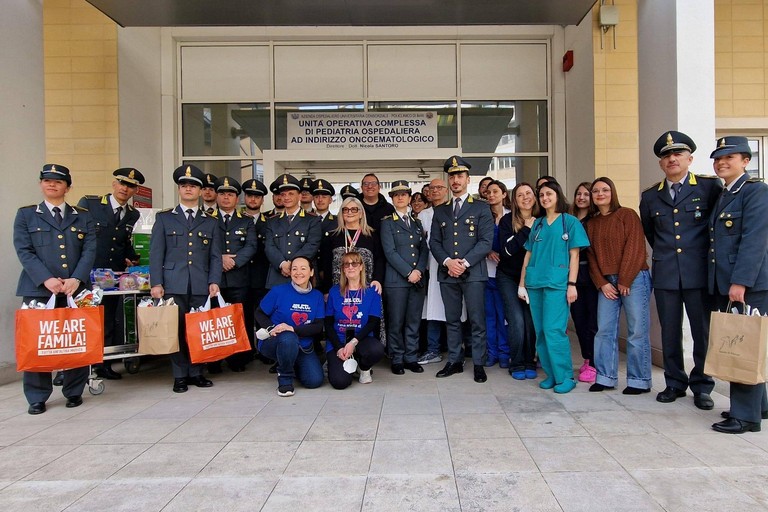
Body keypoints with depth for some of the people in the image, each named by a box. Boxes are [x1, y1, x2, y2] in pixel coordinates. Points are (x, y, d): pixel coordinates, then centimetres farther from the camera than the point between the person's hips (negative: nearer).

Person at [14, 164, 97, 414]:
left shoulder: (83, 217, 13)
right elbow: (24, 251, -1)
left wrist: (76, 279, -12)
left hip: (76, 289, 1)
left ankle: (74, 392, 17)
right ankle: (37, 397, 14)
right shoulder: (26, 214, 10)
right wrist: (46, 279, -14)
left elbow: (89, 251, 3)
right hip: (38, 290, -1)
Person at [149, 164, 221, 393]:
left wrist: (214, 282, -3)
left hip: (201, 286, 1)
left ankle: (196, 373, 14)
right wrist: (156, 283, -3)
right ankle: (180, 376, 11)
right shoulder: (164, 218, 11)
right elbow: (156, 253, 5)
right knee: (176, 329, 1)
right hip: (173, 285, -1)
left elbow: (215, 256, 10)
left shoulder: (210, 222, 15)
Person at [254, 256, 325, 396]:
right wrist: (271, 329, -20)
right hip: (273, 342, -3)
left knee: (315, 381, -14)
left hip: (303, 346, 4)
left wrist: (293, 329, -22)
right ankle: (285, 378, -11)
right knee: (288, 338, -39)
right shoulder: (278, 291, -9)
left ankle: (293, 365, 21)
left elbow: (318, 327, -6)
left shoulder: (317, 296, -1)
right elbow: (259, 313, 0)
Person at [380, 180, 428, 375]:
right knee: (396, 322, 0)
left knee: (414, 321, 7)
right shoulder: (387, 222, 3)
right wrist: (409, 272, -12)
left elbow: (424, 249, 13)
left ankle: (411, 358, 17)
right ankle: (397, 360, 11)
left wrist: (419, 270, -5)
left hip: (417, 278, 4)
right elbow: (390, 251, -7)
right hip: (396, 279, -4)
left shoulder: (416, 223, 19)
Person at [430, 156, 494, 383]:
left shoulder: (481, 208, 5)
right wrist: (447, 261, -8)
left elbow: (486, 241, -4)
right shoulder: (440, 211, 16)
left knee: (477, 321, -1)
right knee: (452, 320, 10)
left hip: (473, 272, -3)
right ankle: (454, 361, 19)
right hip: (447, 273, 4)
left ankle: (479, 364, 10)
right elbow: (434, 242, 9)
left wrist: (464, 263, -13)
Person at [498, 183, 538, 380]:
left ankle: (530, 363, 15)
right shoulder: (507, 221, -7)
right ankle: (516, 364, 7)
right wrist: (526, 229, -20)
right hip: (508, 277, -2)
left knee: (531, 321, -3)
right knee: (517, 320, -9)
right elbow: (507, 250, -18)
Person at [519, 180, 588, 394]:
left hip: (557, 283, -5)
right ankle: (551, 374, 16)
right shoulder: (537, 224, 16)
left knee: (554, 330, -11)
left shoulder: (570, 222, 4)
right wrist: (522, 284, 10)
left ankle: (565, 376, 1)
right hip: (535, 283, 5)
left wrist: (572, 284, -9)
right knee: (541, 332, 6)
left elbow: (574, 255, -1)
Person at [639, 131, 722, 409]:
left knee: (704, 332, 5)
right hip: (665, 274, 3)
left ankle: (702, 386, 20)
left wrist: (707, 254, 9)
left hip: (699, 273, -2)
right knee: (669, 333, 9)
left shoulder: (710, 186, -1)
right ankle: (675, 383, 23)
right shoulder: (650, 196, 9)